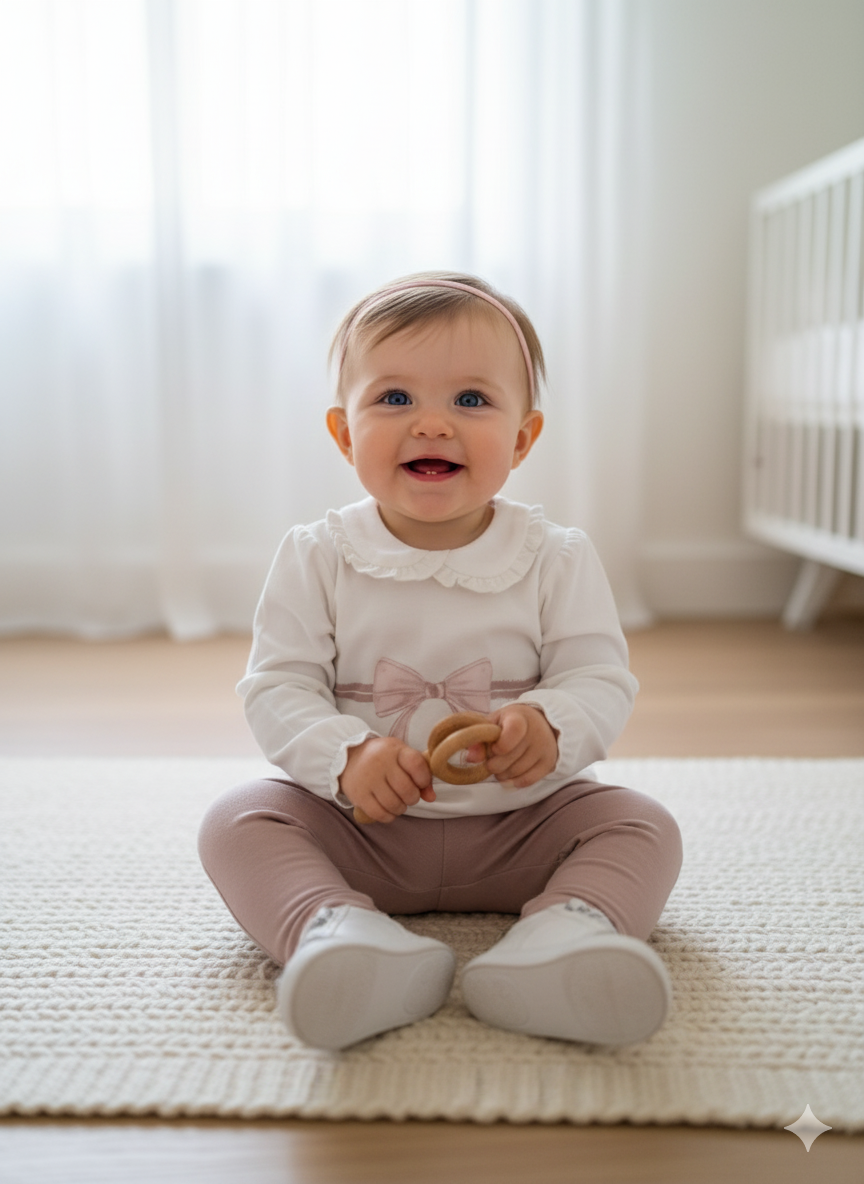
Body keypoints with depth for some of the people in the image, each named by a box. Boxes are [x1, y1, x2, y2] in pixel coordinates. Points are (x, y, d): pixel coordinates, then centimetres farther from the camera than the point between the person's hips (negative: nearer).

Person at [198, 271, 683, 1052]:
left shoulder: (558, 559, -6)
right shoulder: (318, 558, -6)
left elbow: (602, 679, -8)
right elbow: (277, 687, -9)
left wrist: (550, 727, -32)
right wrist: (346, 755, -29)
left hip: (520, 822, 0)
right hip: (359, 825, 0)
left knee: (645, 826, -17)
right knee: (239, 822, -19)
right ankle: (333, 929, -39)